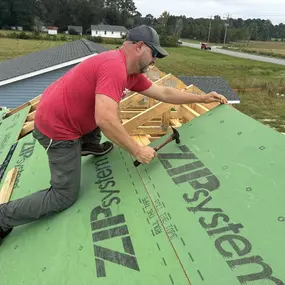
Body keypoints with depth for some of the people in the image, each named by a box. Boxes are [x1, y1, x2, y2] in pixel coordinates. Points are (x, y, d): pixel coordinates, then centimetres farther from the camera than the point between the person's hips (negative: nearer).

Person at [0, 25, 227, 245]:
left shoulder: (132, 73, 6)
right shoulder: (115, 67, -26)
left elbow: (164, 93, 10)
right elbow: (105, 120, -36)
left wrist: (202, 98, 12)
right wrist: (138, 151, -27)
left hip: (58, 114, 9)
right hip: (57, 129, -9)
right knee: (65, 198, 2)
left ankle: (89, 145, 32)